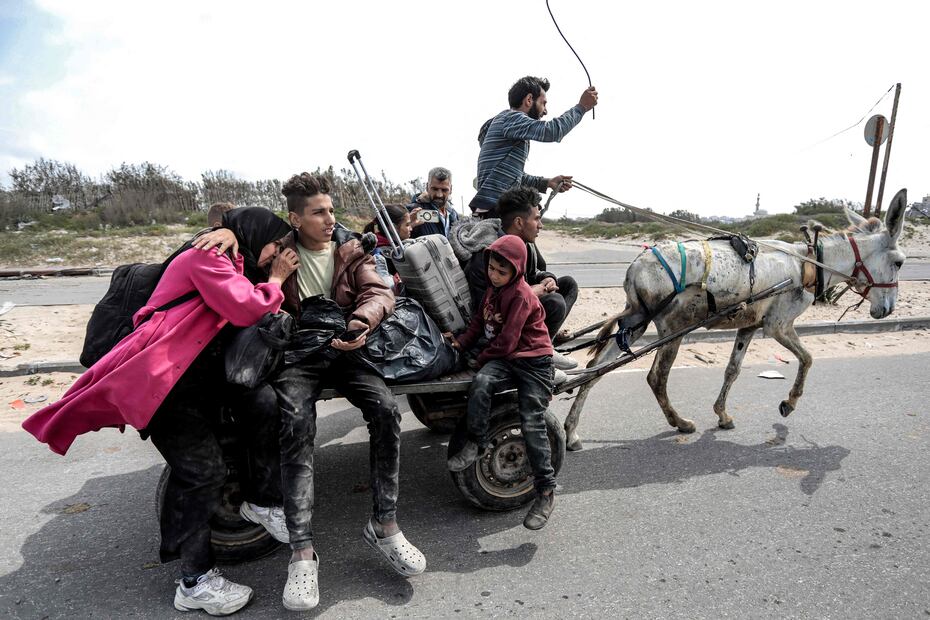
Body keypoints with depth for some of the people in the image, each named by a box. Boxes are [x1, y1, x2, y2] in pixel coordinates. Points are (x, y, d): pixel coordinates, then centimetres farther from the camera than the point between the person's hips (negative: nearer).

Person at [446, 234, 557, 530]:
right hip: (503, 358, 6)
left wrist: (482, 358, -6)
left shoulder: (521, 296, -16)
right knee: (481, 383, -27)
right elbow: (479, 320, 15)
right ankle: (476, 442, -10)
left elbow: (506, 342, -18)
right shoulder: (493, 288, 11)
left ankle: (546, 491, 0)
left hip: (533, 360, -6)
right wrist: (461, 343, 1)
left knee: (533, 424, -10)